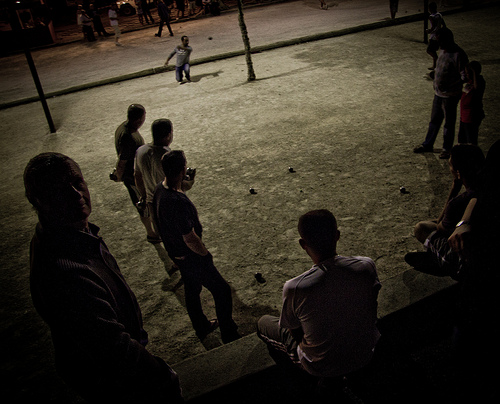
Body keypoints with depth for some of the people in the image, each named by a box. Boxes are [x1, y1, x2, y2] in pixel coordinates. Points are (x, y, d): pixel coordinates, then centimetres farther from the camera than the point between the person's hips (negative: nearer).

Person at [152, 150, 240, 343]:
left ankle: (201, 327, 49)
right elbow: (190, 239, -27)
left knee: (192, 290, 27)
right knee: (222, 291, 7)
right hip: (190, 256, -9)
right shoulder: (177, 202, -37)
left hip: (174, 252, 9)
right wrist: (206, 254, -13)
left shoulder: (160, 189, -8)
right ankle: (229, 336, 22)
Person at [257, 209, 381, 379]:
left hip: (323, 369, -3)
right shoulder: (367, 266, -21)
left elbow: (295, 332, -13)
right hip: (366, 355, 4)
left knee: (264, 323, 18)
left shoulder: (294, 289, -32)